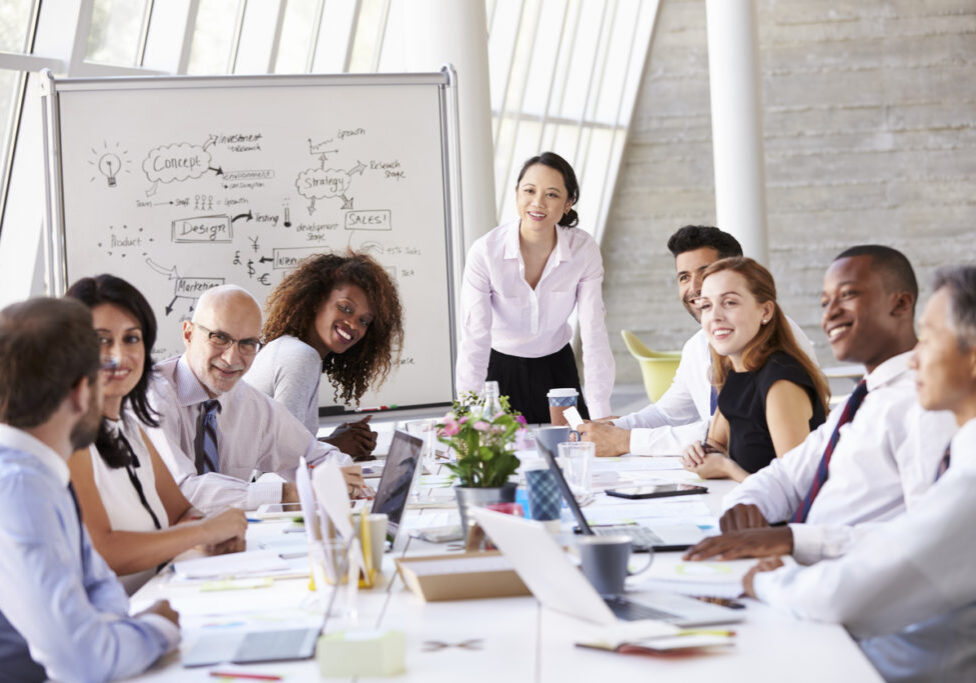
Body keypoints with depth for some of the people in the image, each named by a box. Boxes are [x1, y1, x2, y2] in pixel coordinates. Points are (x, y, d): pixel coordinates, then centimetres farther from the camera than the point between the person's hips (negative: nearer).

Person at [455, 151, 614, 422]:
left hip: (557, 369, 2)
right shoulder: (485, 253, -22)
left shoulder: (584, 250, -16)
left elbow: (594, 334, -17)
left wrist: (601, 419, -24)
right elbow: (474, 341, -25)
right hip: (501, 370, -2)